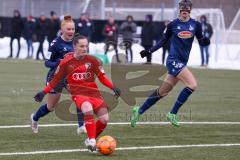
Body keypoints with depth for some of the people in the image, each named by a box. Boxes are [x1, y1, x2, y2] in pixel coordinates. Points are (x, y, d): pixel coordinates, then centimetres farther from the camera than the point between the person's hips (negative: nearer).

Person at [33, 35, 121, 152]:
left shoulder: (92, 60, 2)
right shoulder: (66, 62, 0)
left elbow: (102, 78, 6)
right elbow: (56, 80, 10)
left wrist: (113, 87, -10)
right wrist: (44, 92, 4)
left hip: (94, 93, 3)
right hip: (78, 94, -3)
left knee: (105, 119, -12)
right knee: (88, 109, -37)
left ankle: (90, 140, 15)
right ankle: (91, 140, -32)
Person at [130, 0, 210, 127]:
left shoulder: (195, 25, 5)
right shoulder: (173, 25, -2)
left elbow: (201, 41, 10)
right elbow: (164, 40, 9)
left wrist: (205, 41, -13)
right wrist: (149, 51, 5)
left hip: (182, 62, 5)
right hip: (173, 60, -5)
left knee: (162, 92, 9)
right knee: (192, 85, -20)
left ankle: (139, 111, 23)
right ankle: (173, 114, -11)